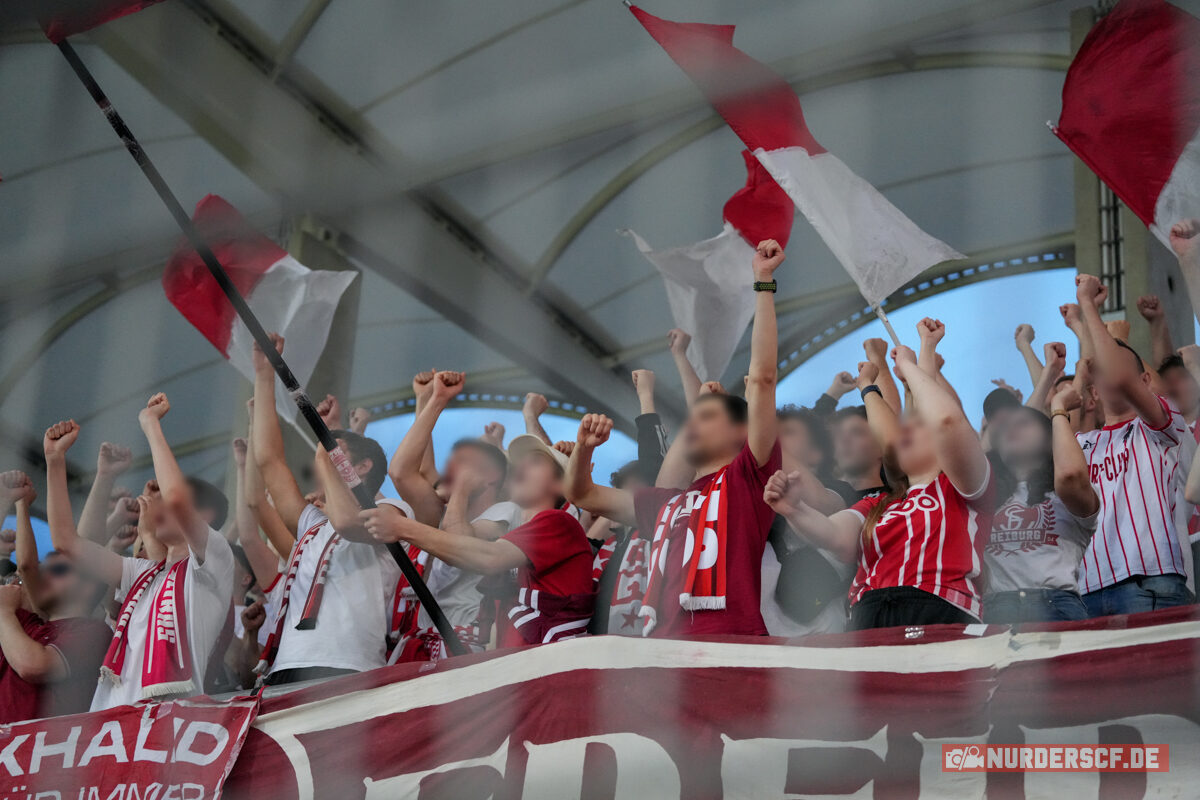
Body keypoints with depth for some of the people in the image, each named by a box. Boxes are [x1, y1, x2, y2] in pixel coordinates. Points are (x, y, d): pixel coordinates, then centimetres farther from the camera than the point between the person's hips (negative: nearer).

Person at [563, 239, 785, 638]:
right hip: (662, 643, 6)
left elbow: (762, 377, 2)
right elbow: (581, 494, 37)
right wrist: (584, 447, 18)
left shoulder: (747, 477, 11)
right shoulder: (667, 503, 30)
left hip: (732, 639, -6)